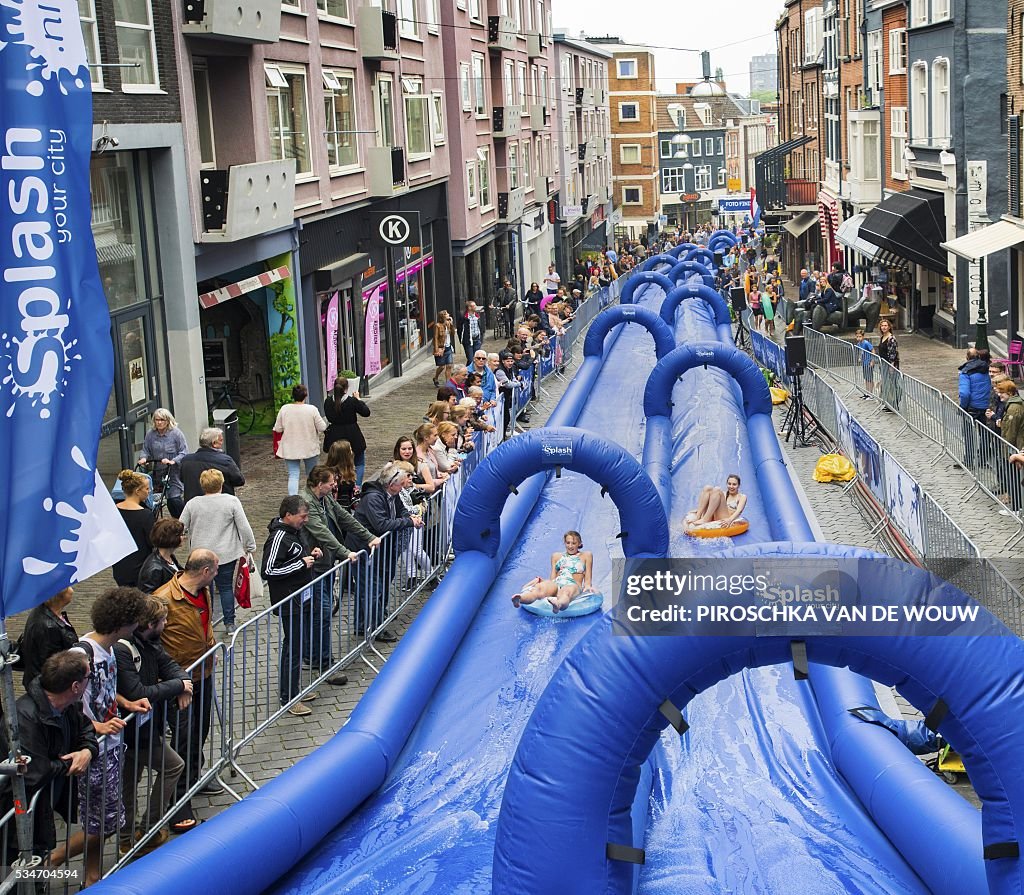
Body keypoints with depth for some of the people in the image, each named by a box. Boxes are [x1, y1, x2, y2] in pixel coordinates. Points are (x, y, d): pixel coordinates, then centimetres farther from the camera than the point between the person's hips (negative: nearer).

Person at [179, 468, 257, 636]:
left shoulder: (192, 504, -3)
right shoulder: (232, 501, -7)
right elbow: (244, 527, -6)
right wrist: (250, 548, 5)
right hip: (226, 553, -1)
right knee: (226, 587, 10)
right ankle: (229, 624, 11)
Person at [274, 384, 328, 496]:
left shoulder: (284, 409, -8)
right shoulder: (312, 409, -14)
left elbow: (278, 429, -2)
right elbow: (322, 427, -11)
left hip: (290, 449, 1)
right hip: (310, 448, -1)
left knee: (293, 476, 4)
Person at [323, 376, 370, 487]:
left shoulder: (328, 401, -8)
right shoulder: (352, 401, -17)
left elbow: (329, 417, 5)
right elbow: (366, 412, -6)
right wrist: (359, 399, 4)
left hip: (334, 438, 3)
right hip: (352, 438, -3)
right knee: (359, 464, 13)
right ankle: (357, 487, 2)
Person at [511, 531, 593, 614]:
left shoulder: (586, 555, 26)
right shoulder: (556, 556, 31)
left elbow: (587, 578, 19)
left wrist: (587, 585, -3)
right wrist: (539, 580, 4)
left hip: (573, 585, -2)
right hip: (555, 584, 2)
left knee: (565, 592, -45)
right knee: (540, 588, -38)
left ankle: (558, 604, -83)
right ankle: (520, 599, -71)